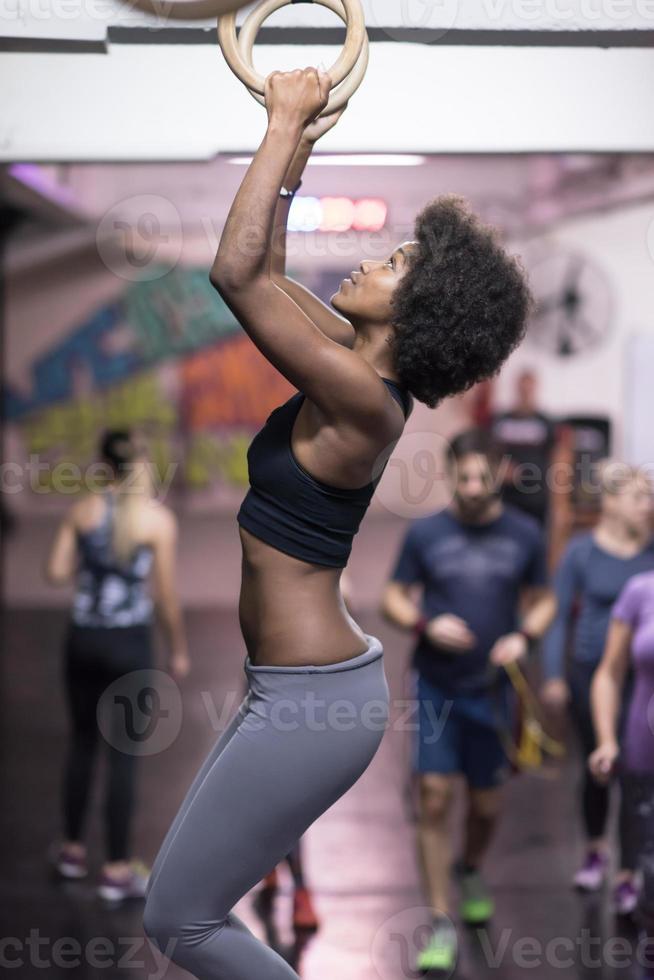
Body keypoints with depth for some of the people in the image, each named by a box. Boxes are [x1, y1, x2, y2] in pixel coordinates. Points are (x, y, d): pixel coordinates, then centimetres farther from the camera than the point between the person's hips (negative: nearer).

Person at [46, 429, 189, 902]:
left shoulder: (84, 510, 0)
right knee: (124, 754, 3)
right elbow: (166, 595, -7)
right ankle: (117, 871, 8)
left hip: (83, 637, 4)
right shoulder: (159, 518, -9)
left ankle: (74, 850, 31)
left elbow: (56, 572, -3)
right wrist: (180, 649, 4)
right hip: (129, 642, -4)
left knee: (83, 742, 19)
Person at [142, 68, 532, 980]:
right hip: (301, 684, 10)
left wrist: (287, 123, -19)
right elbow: (267, 278, 18)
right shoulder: (359, 371, 6)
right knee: (190, 905, 17)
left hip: (313, 700, -10)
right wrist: (297, 149, 16)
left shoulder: (364, 400, -20)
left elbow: (238, 274, -26)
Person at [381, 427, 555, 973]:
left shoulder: (524, 534, 0)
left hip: (492, 689, 1)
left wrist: (524, 636, -11)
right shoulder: (425, 533, -2)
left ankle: (471, 871, 45)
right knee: (435, 798, -7)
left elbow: (543, 601, 10)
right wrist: (426, 624, -17)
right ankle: (442, 924, 1)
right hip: (435, 687, -1)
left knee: (487, 802, 12)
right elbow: (393, 599, 3)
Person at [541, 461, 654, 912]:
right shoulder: (583, 551, -4)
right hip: (591, 672, 0)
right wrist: (553, 675, -3)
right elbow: (558, 614, 0)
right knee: (597, 767, 13)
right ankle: (596, 849, 39)